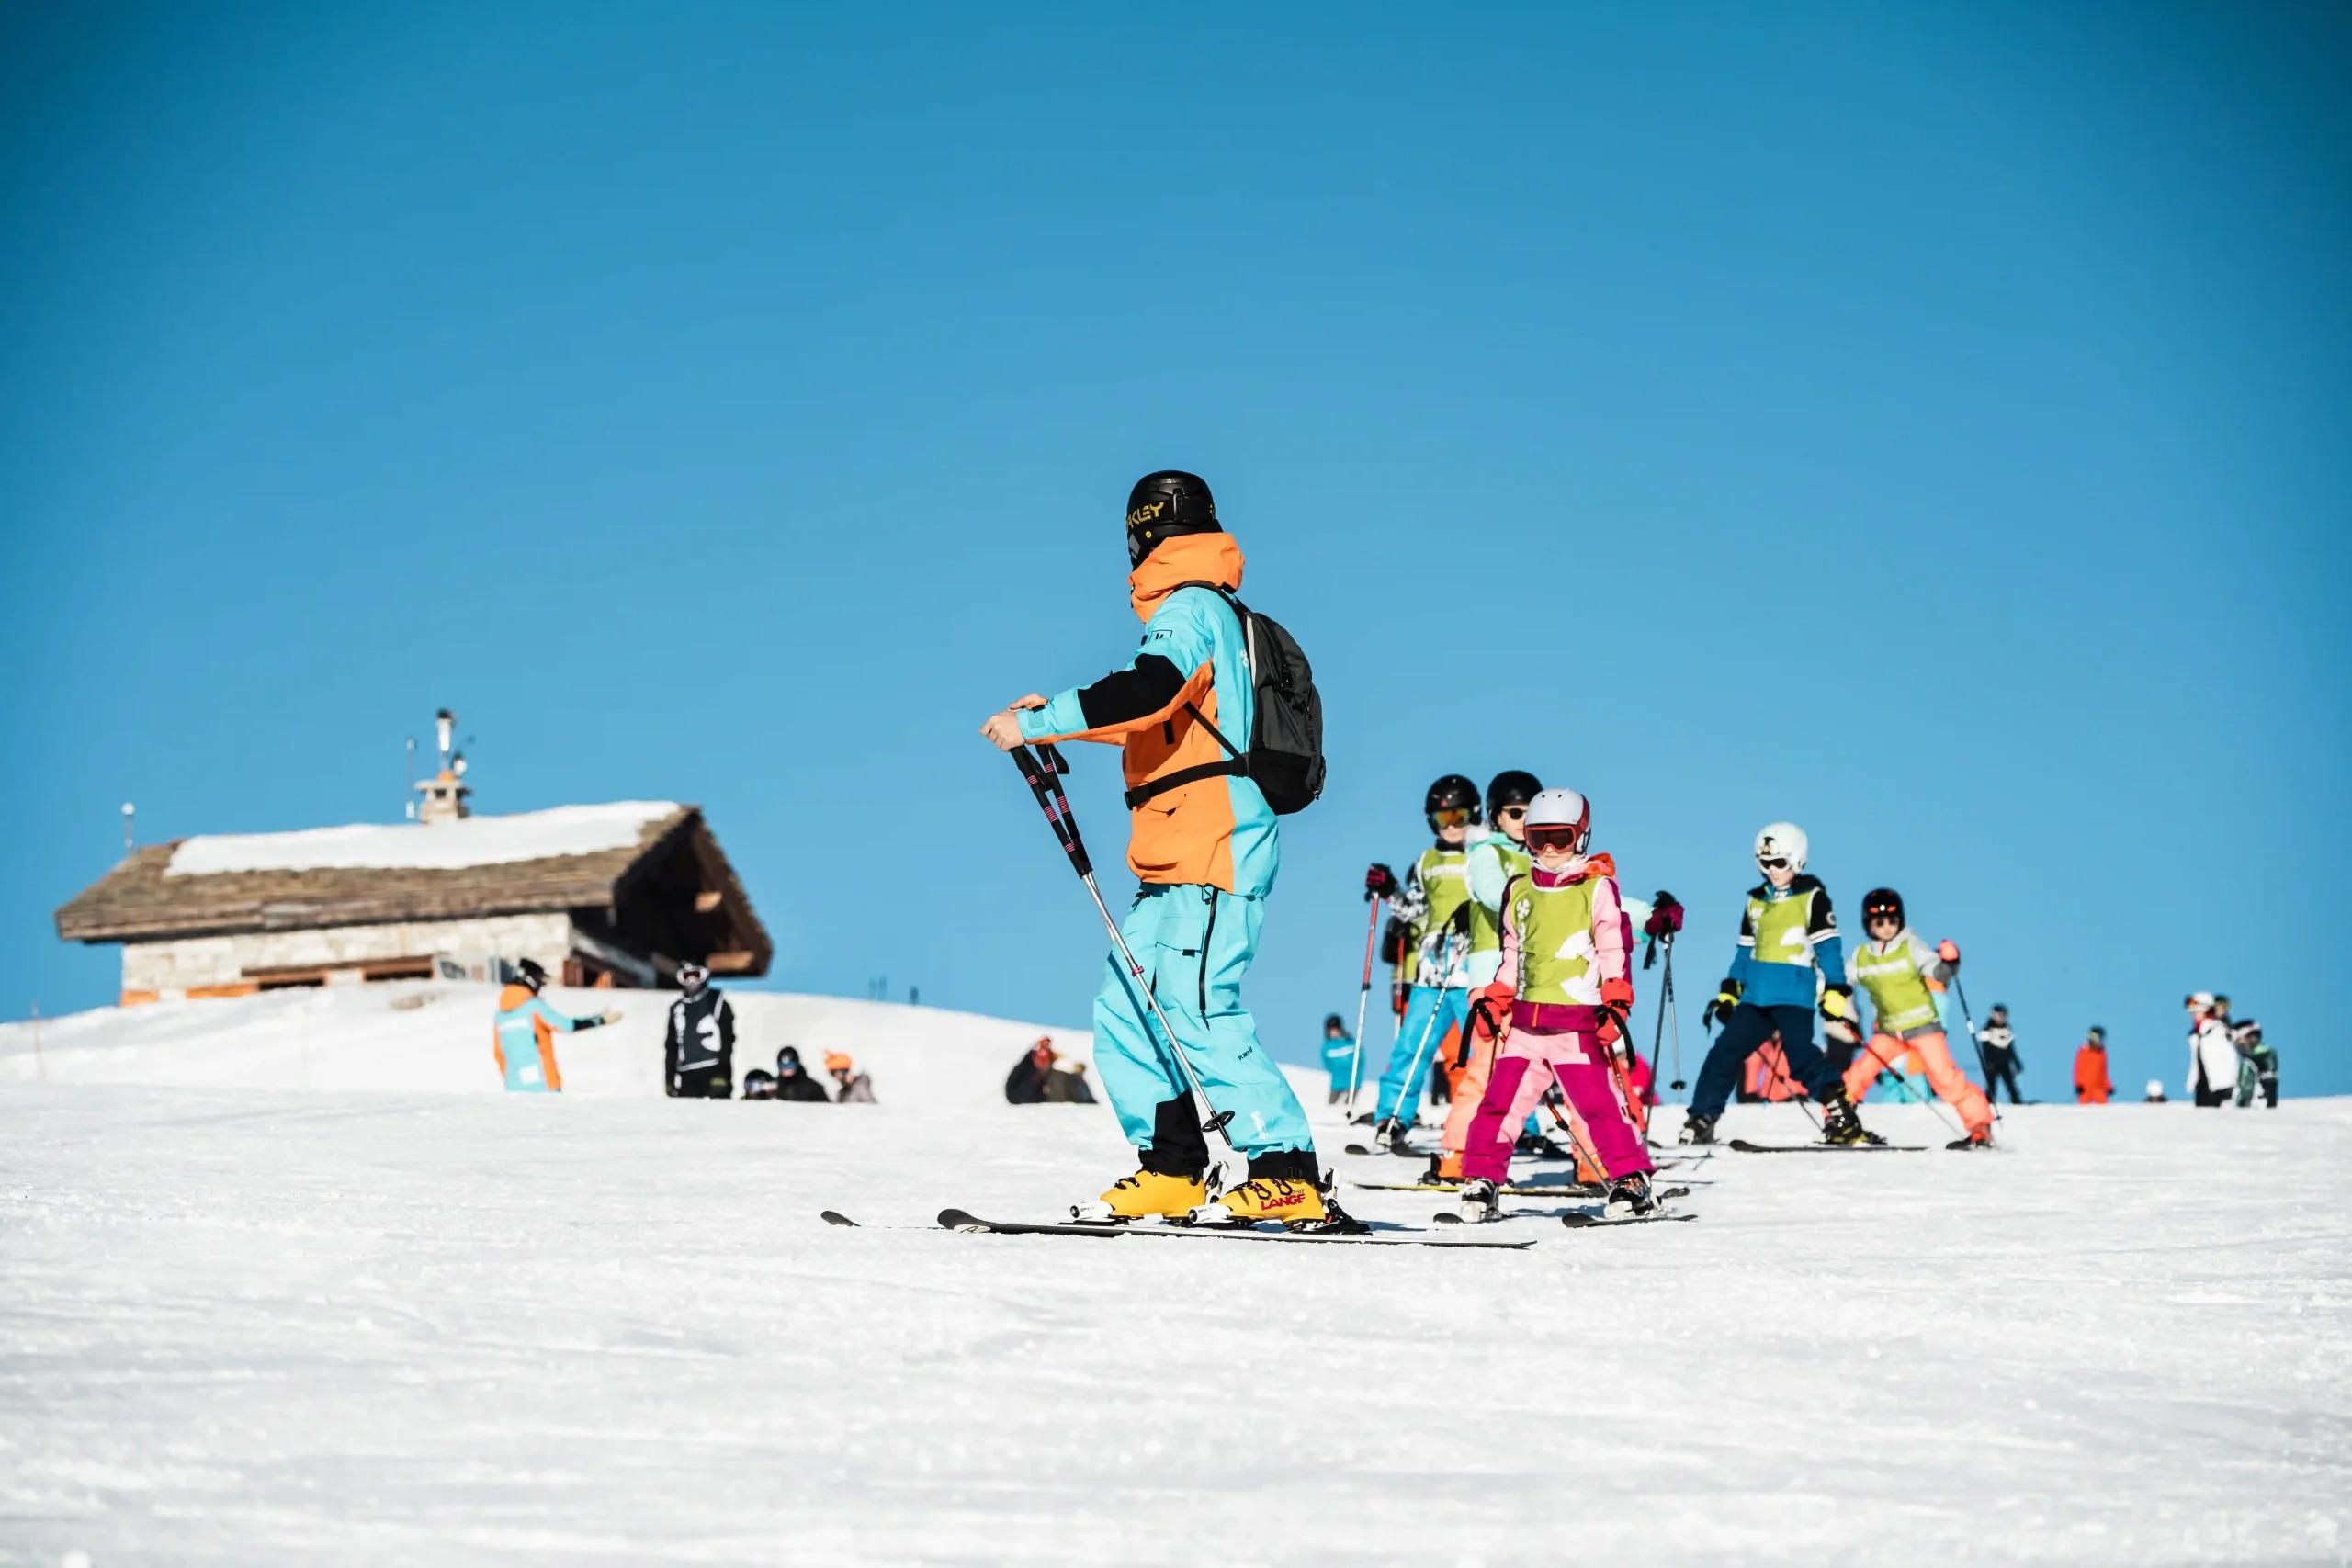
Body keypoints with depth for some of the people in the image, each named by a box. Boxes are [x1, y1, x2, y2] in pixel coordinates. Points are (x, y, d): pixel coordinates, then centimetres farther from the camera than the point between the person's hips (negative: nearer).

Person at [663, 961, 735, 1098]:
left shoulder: (717, 1001, 2)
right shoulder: (677, 1008, 16)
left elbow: (727, 1041, -4)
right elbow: (671, 1047, 19)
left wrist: (723, 1075, -12)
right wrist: (670, 1081, 13)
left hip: (713, 1075, -5)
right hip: (686, 1077, 5)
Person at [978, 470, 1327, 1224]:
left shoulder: (1191, 607, -6)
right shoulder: (1212, 614, 23)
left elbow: (1150, 691, -24)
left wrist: (1037, 724, -21)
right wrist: (1060, 714, 29)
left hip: (1212, 844, -10)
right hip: (1179, 859, 10)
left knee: (1199, 1014, -15)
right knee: (1125, 1008, 8)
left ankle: (1288, 1176, -14)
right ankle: (1170, 1169, 9)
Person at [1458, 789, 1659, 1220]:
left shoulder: (1598, 889, -1)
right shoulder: (1519, 891, 15)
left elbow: (1615, 949, -3)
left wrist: (1616, 1003, -13)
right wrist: (1494, 1001, 18)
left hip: (1577, 1021, -5)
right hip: (1524, 1019, 5)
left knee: (1598, 1102, -9)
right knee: (1499, 1102, 2)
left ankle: (1631, 1181, -2)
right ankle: (1480, 1181, 9)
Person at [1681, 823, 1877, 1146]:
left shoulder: (1812, 896, 0)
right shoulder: (1756, 901, 19)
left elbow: (1828, 946, -5)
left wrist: (1836, 991, -13)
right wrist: (1728, 992, 19)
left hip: (1794, 995, -6)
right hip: (1756, 996, 6)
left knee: (1801, 1055, -20)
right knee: (1724, 1053, 2)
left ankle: (1843, 1120, -16)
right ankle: (1700, 1122, 8)